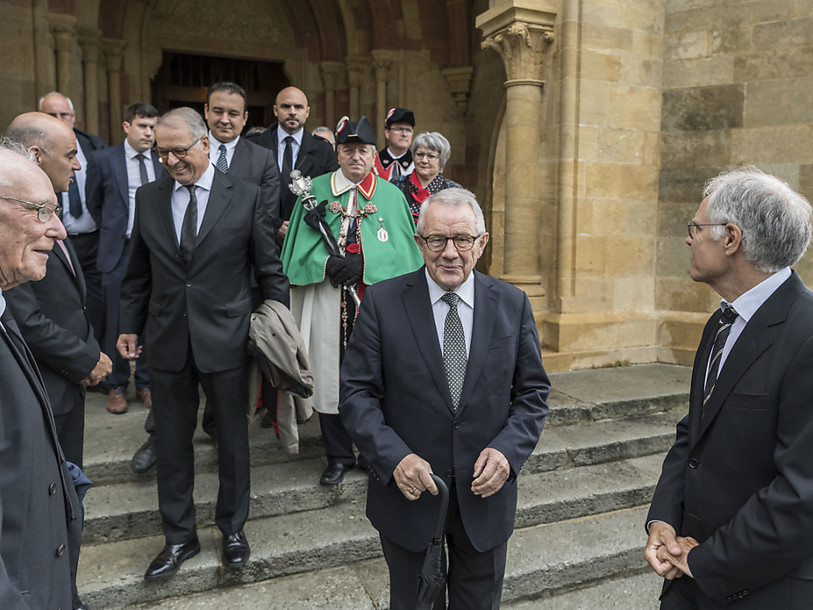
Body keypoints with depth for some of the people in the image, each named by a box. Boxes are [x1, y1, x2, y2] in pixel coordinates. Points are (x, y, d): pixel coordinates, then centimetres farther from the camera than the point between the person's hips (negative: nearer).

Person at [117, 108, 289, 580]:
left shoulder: (245, 197, -4)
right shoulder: (148, 197, 5)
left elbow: (270, 269, -1)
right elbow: (139, 271, 12)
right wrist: (131, 325, 11)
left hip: (226, 340, -2)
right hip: (167, 341, 3)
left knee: (233, 438, 12)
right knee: (172, 443, 13)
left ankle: (233, 527, 34)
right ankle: (180, 537, 32)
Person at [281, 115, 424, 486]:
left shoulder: (391, 195, 8)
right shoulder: (316, 190, 8)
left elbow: (400, 251, 1)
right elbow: (303, 245, 3)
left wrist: (362, 264, -14)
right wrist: (329, 265, -15)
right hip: (329, 300, 1)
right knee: (331, 374, 5)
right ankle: (339, 456, 22)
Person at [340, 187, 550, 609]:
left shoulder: (513, 305, -4)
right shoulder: (382, 302, -10)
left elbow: (533, 392, 1)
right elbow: (357, 394, -9)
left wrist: (507, 450, -15)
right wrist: (394, 457, -22)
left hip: (486, 493, 2)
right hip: (407, 493, -1)